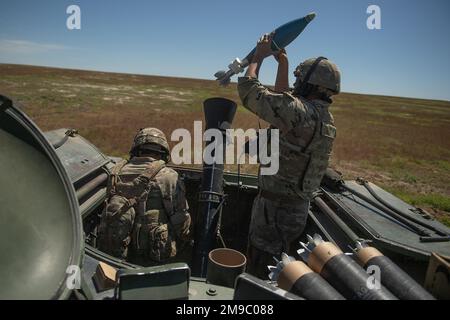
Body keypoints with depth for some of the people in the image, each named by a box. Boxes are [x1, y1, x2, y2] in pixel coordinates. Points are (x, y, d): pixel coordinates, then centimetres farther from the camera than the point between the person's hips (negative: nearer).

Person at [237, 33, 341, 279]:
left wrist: (258, 56, -3)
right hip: (296, 206, 9)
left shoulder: (302, 113, -24)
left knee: (261, 273, 6)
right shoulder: (323, 116, 6)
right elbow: (284, 99, 22)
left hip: (276, 209, -9)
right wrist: (283, 62, 24)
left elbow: (249, 91, -18)